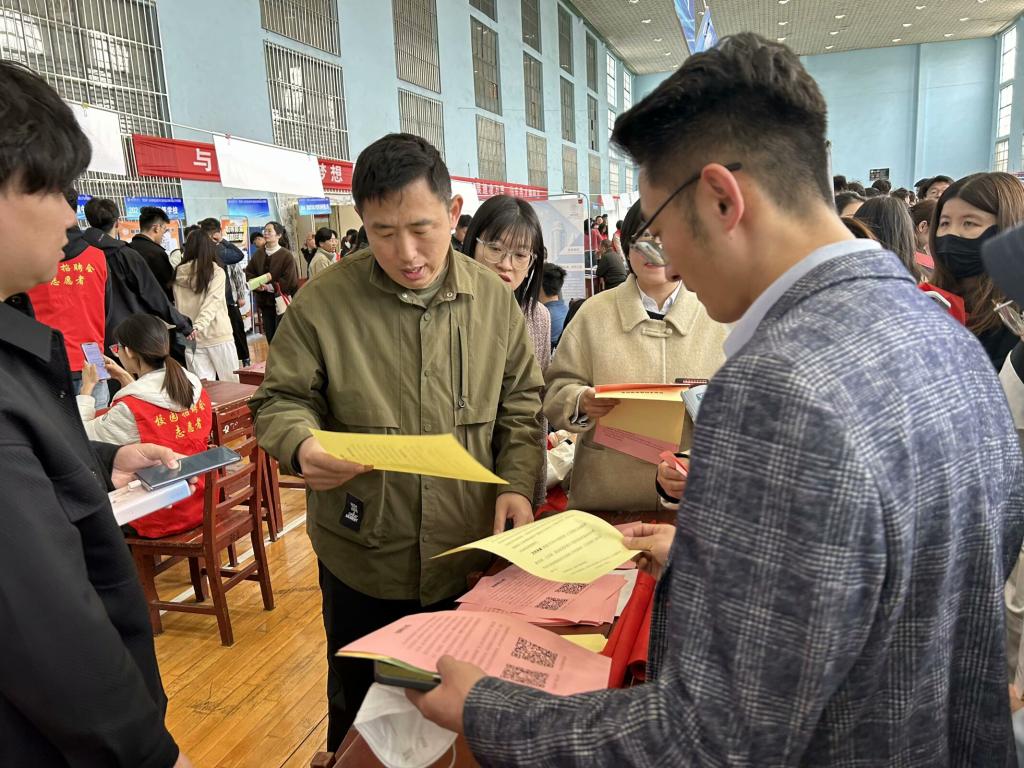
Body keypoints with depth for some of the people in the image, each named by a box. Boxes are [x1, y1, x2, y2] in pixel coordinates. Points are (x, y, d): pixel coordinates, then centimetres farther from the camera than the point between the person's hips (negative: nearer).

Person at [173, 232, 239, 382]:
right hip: (218, 336, -4)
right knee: (231, 385, 7)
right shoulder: (216, 272, -5)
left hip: (191, 339, 4)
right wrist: (198, 326, -24)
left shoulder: (178, 275, 6)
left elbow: (178, 305, 6)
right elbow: (212, 302, -16)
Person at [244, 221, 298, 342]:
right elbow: (249, 273, 8)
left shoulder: (287, 255, -9)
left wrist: (269, 287, -16)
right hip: (264, 301, 6)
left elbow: (289, 281, -16)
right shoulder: (258, 254, 8)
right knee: (270, 337, 12)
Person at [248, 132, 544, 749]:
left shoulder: (495, 299, -3)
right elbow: (282, 402, -4)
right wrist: (302, 445, -26)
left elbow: (522, 405, 4)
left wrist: (518, 484, -10)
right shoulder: (324, 301, -11)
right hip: (363, 560, -1)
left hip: (472, 555, 2)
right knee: (358, 705, 23)